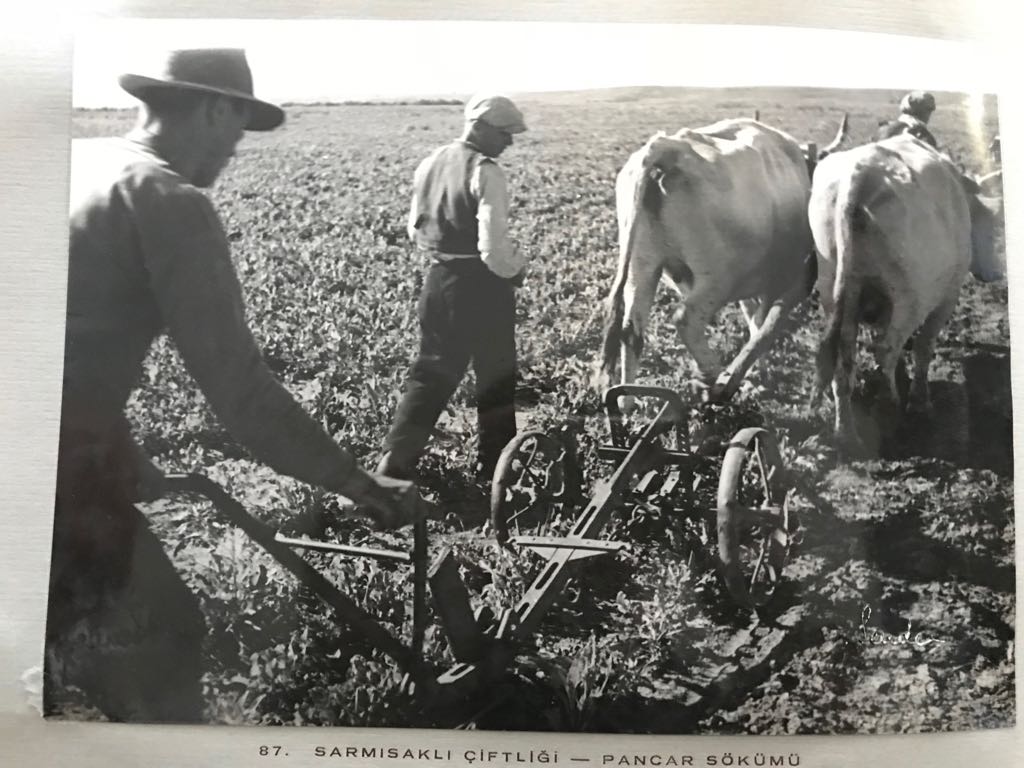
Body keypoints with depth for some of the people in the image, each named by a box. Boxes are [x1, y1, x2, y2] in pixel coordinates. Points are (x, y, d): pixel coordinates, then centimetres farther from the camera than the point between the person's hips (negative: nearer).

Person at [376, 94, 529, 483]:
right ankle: (493, 466, 24)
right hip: (481, 285, -6)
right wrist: (516, 269, -4)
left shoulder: (430, 163, 6)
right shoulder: (486, 172, -17)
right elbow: (494, 247, -23)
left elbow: (416, 229, 15)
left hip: (438, 279, 6)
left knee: (431, 372, 15)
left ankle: (395, 461, 9)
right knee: (496, 378, 12)